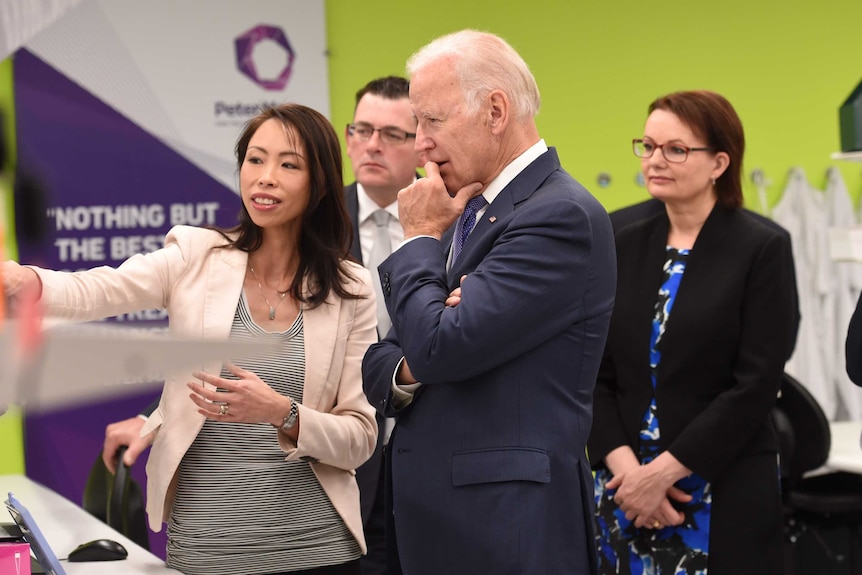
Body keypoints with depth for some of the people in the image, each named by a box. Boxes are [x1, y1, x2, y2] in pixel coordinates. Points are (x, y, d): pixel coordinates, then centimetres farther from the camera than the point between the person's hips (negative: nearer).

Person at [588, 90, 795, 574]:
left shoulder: (762, 250, -4)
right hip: (626, 487, 4)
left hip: (726, 495, -4)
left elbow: (756, 385, -11)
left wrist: (666, 469, -14)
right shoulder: (626, 247, 9)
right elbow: (598, 372, 5)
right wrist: (625, 464, -10)